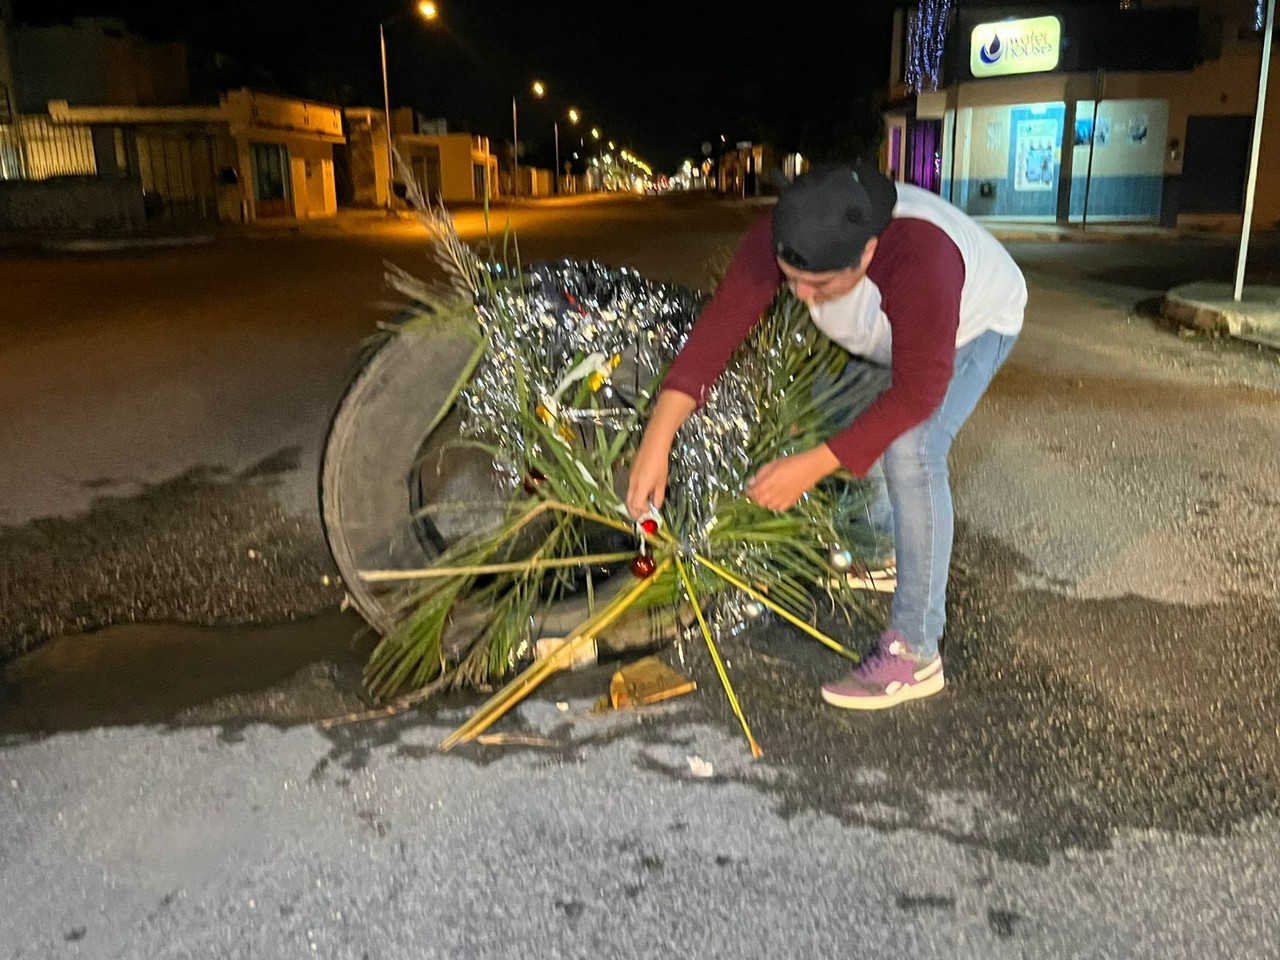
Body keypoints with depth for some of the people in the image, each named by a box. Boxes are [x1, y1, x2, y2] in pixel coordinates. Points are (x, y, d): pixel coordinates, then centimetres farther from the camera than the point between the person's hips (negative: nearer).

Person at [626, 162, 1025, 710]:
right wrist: (657, 440, -42)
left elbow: (916, 392, -37)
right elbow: (719, 326, -35)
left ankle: (915, 654, -16)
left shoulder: (918, 261, -46)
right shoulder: (779, 239, -32)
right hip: (895, 329, 6)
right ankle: (884, 548, 43)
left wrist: (813, 466, -41)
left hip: (975, 321, -6)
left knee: (909, 451, -25)